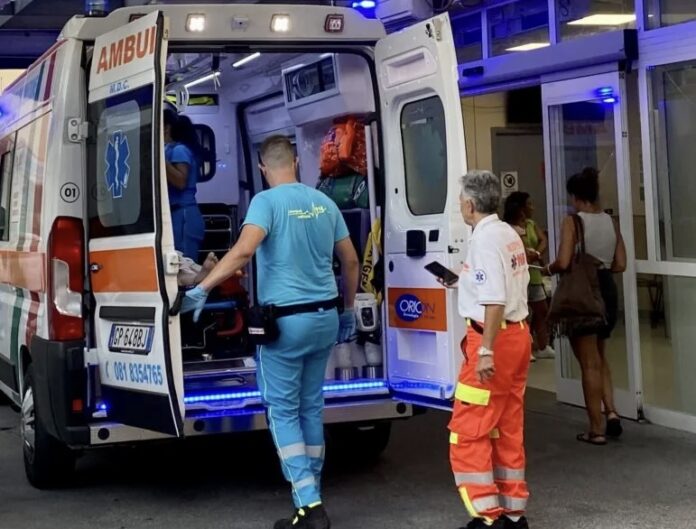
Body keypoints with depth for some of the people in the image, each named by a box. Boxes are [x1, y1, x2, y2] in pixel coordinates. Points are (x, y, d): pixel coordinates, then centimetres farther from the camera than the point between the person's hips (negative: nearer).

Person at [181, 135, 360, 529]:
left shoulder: (267, 201, -10)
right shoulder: (323, 202, 9)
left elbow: (244, 249, -27)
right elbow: (351, 260, 14)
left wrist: (202, 290, -25)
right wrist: (349, 311, 24)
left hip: (287, 321, -6)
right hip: (325, 318, 6)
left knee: (284, 412, 2)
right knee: (312, 408, 15)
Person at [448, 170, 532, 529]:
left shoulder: (484, 239, -16)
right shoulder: (509, 234, 13)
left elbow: (494, 301, -23)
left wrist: (486, 350, -25)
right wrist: (463, 282, 34)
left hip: (494, 338, -10)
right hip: (518, 333, 10)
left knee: (468, 432, -3)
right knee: (507, 430, 15)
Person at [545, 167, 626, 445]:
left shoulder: (572, 222, -13)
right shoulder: (611, 221, 5)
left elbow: (564, 263, -20)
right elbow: (620, 264, 7)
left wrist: (548, 269, 1)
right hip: (607, 290, 6)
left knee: (589, 363, 1)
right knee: (600, 358, 23)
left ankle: (596, 430, 7)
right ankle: (611, 412, 9)